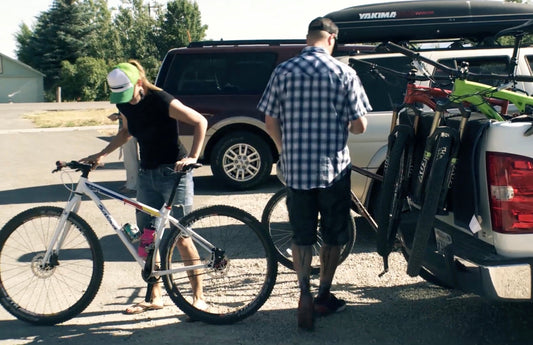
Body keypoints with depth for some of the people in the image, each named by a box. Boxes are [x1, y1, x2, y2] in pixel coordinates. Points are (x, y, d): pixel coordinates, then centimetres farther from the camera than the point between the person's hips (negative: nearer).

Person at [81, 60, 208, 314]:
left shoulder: (160, 101, -18)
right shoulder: (124, 105, 3)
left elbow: (200, 122, -15)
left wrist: (193, 157, -23)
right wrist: (101, 154, 13)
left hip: (174, 173, -7)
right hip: (147, 175, 7)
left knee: (181, 236, -5)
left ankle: (198, 296, 6)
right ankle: (155, 297, 19)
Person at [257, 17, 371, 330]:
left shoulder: (283, 72, -1)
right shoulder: (344, 73, -6)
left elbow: (271, 123, 2)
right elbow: (360, 125, -5)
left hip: (296, 170, 1)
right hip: (334, 169, -1)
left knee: (301, 237, 13)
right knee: (333, 236, 15)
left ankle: (305, 295, 2)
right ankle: (324, 297, 24)